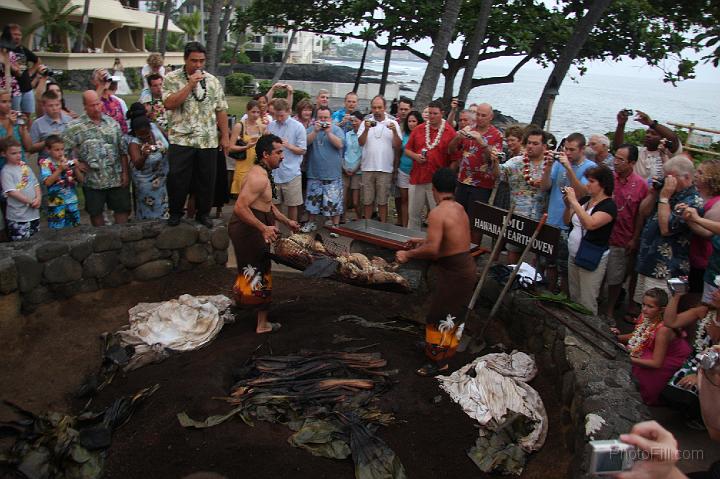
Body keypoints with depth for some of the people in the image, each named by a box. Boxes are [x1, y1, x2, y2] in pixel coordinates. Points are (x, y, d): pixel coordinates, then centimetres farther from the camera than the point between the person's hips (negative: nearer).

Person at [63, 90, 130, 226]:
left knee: (122, 209, 6)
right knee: (96, 213, 9)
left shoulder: (112, 123, 6)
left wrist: (125, 173, 2)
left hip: (117, 178, 2)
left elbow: (122, 150, 6)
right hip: (92, 180, -1)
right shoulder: (74, 126, -3)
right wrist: (76, 164, -7)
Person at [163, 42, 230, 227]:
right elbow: (169, 104, -16)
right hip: (181, 140, -3)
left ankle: (203, 213, 23)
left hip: (209, 141, 3)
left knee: (206, 179, 7)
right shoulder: (172, 78, -1)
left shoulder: (212, 80, 9)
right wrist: (190, 84, -17)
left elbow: (221, 110, 10)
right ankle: (175, 213, 20)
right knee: (178, 179, 1)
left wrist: (225, 136, 6)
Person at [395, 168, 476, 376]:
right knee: (453, 313, 24)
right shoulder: (460, 208, 7)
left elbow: (432, 250, -28)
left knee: (439, 316, 6)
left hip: (453, 273, -9)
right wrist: (423, 241, 25)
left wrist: (408, 254, -14)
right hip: (466, 266, 9)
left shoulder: (437, 213, -21)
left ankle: (439, 361, 19)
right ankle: (435, 344, 44)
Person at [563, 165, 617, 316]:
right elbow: (568, 221, 13)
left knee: (587, 303, -1)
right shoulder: (585, 200, 7)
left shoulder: (609, 205, -14)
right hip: (573, 255, 7)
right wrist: (568, 205, -6)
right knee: (573, 298, 18)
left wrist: (574, 202, -27)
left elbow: (590, 224, -31)